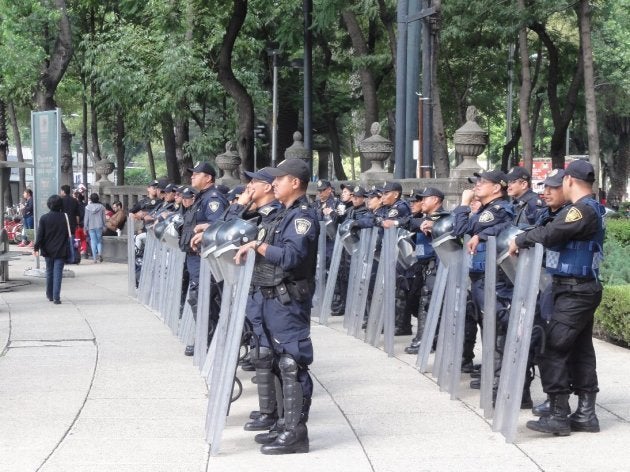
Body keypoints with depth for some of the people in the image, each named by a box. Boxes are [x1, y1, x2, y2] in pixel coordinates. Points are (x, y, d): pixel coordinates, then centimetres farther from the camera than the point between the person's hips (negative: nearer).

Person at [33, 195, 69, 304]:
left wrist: (36, 248, 0)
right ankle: (56, 297, -10)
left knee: (49, 272, 17)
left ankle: (50, 295, 26)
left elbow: (40, 235, -6)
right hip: (61, 251, -1)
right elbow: (69, 234, -1)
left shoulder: (44, 218, -6)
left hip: (48, 250, 1)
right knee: (58, 274, -2)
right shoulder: (65, 217, -7)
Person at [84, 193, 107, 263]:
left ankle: (95, 258, -1)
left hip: (91, 226, 0)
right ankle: (100, 253, -17)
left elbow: (86, 218, 1)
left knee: (93, 242, 3)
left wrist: (85, 227, 8)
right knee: (99, 241, 9)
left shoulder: (88, 207, -2)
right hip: (99, 226, 0)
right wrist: (104, 225, 12)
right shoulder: (101, 207, -1)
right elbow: (104, 218, 3)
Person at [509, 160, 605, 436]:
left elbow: (550, 233, -24)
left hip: (575, 291, -10)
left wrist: (520, 240, -10)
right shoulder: (590, 208, 15)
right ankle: (586, 414, 15)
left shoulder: (584, 209, -17)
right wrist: (526, 240, 5)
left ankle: (558, 416, -8)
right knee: (581, 351, 11)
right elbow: (555, 232, 15)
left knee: (553, 349, -9)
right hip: (581, 289, 10)